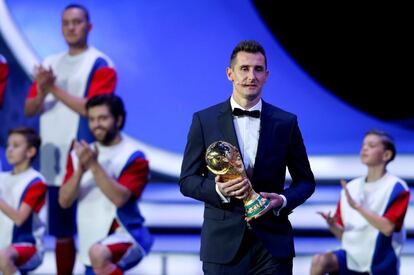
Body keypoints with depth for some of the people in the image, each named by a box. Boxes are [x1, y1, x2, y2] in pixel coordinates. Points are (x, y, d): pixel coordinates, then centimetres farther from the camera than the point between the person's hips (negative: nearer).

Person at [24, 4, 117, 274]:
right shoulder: (50, 63, 15)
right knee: (61, 232, 10)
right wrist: (41, 93, -9)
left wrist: (55, 89, -14)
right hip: (53, 160, 6)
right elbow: (29, 109, 12)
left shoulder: (100, 65, -3)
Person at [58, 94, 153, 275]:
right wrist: (80, 170, -18)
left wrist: (94, 166, -29)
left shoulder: (134, 157, -8)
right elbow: (64, 201, -2)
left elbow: (119, 198, -22)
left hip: (126, 235, -6)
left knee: (98, 253, -37)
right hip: (91, 241, 6)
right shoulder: (79, 154, 7)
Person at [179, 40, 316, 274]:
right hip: (224, 244, 0)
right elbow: (187, 180, 5)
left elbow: (305, 181, 13)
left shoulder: (286, 123, 7)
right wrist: (219, 190, -15)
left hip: (273, 245, 1)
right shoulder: (204, 121, 4)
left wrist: (283, 200, -8)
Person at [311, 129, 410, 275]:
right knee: (319, 261, -25)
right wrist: (333, 225, -14)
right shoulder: (351, 187, 6)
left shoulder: (397, 188, -7)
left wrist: (357, 206, -26)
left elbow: (387, 228, -21)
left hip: (380, 263, -4)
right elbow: (343, 235, 10)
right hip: (352, 257, 4)